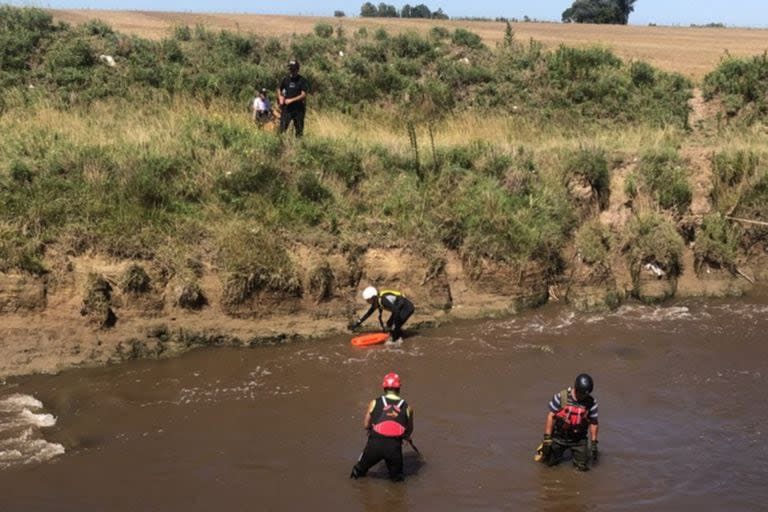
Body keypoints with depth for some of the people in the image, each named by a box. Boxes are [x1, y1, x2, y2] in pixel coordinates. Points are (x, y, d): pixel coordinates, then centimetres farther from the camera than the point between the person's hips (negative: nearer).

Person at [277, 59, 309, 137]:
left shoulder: (302, 80, -5)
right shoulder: (286, 80, 7)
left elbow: (303, 95, -12)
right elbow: (279, 90, 22)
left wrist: (291, 100, -16)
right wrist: (280, 98, 2)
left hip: (298, 108, -2)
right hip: (287, 108, 2)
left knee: (299, 130, 3)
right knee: (282, 128, -6)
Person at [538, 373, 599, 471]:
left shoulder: (591, 402, -12)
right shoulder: (561, 397, -17)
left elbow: (593, 422, -2)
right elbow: (551, 416, -11)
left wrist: (594, 443, -4)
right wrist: (547, 438, -13)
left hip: (579, 440, 1)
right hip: (559, 437, -1)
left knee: (583, 466, 1)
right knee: (550, 462, 8)